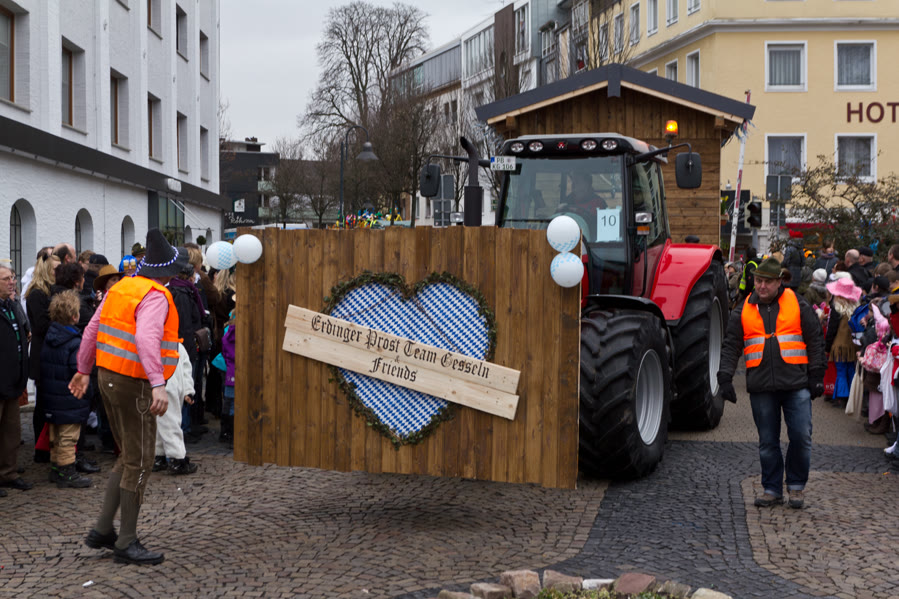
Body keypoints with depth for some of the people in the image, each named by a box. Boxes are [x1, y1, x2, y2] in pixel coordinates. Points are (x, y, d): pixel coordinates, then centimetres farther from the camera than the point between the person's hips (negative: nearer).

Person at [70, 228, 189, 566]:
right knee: (139, 462, 0)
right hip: (134, 385, -9)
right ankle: (126, 543, 6)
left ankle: (102, 530, 20)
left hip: (109, 377, 9)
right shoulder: (155, 297, -15)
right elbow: (146, 338, -32)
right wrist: (158, 384, -39)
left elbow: (92, 330, 15)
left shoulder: (121, 288, 10)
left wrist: (84, 370, 26)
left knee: (128, 457, 19)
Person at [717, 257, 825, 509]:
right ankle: (772, 489, 17)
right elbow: (731, 347, 9)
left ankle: (796, 486, 14)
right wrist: (725, 377, -2)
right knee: (767, 442, 6)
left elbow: (814, 341, 6)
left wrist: (816, 376, 1)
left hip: (796, 385, -2)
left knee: (800, 436, -4)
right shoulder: (743, 311, 9)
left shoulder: (798, 305, 4)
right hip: (761, 387, 2)